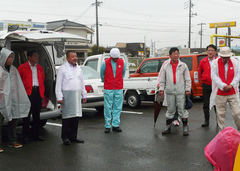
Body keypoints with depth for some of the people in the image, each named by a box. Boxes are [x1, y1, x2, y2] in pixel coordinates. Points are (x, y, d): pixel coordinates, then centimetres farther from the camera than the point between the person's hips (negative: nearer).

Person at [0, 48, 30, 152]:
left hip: (12, 100, 6)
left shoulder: (13, 69, 12)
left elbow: (19, 85, 13)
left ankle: (13, 141, 24)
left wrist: (23, 100, 9)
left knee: (14, 119, 10)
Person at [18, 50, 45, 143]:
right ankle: (26, 136, 4)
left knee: (37, 114, 10)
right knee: (27, 114, -3)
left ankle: (36, 134, 20)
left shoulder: (40, 68, 16)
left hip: (38, 92, 5)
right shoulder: (22, 67, 1)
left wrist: (42, 91, 13)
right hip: (28, 92, -5)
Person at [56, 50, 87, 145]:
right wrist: (59, 97, -12)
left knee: (76, 116, 7)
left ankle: (73, 136, 17)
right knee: (67, 116, -4)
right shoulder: (62, 69, -2)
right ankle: (65, 137, 4)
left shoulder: (78, 68, 16)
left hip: (77, 95, 6)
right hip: (67, 95, -6)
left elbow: (82, 83, 21)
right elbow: (58, 84, -6)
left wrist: (84, 95, 18)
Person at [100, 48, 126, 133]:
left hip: (119, 89, 2)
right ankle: (107, 126, 7)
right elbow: (102, 74, 10)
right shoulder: (105, 63, -5)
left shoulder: (122, 62, 2)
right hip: (108, 89, -2)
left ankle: (115, 125, 13)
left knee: (118, 107, 4)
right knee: (108, 108, -1)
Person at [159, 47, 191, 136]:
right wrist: (161, 89, 3)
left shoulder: (183, 65, 5)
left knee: (182, 110, 1)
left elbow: (187, 79, 4)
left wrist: (188, 89, -2)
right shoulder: (166, 66, 8)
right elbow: (162, 79, 11)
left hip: (181, 92, -1)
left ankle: (185, 128, 11)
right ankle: (168, 127, 20)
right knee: (170, 110, 10)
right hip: (170, 92, 2)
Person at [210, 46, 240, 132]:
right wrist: (224, 86, -14)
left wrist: (231, 85, -9)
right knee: (221, 114, 4)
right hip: (220, 93, -1)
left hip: (232, 92, 1)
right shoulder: (215, 63, -2)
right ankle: (221, 132, 16)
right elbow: (214, 76, -7)